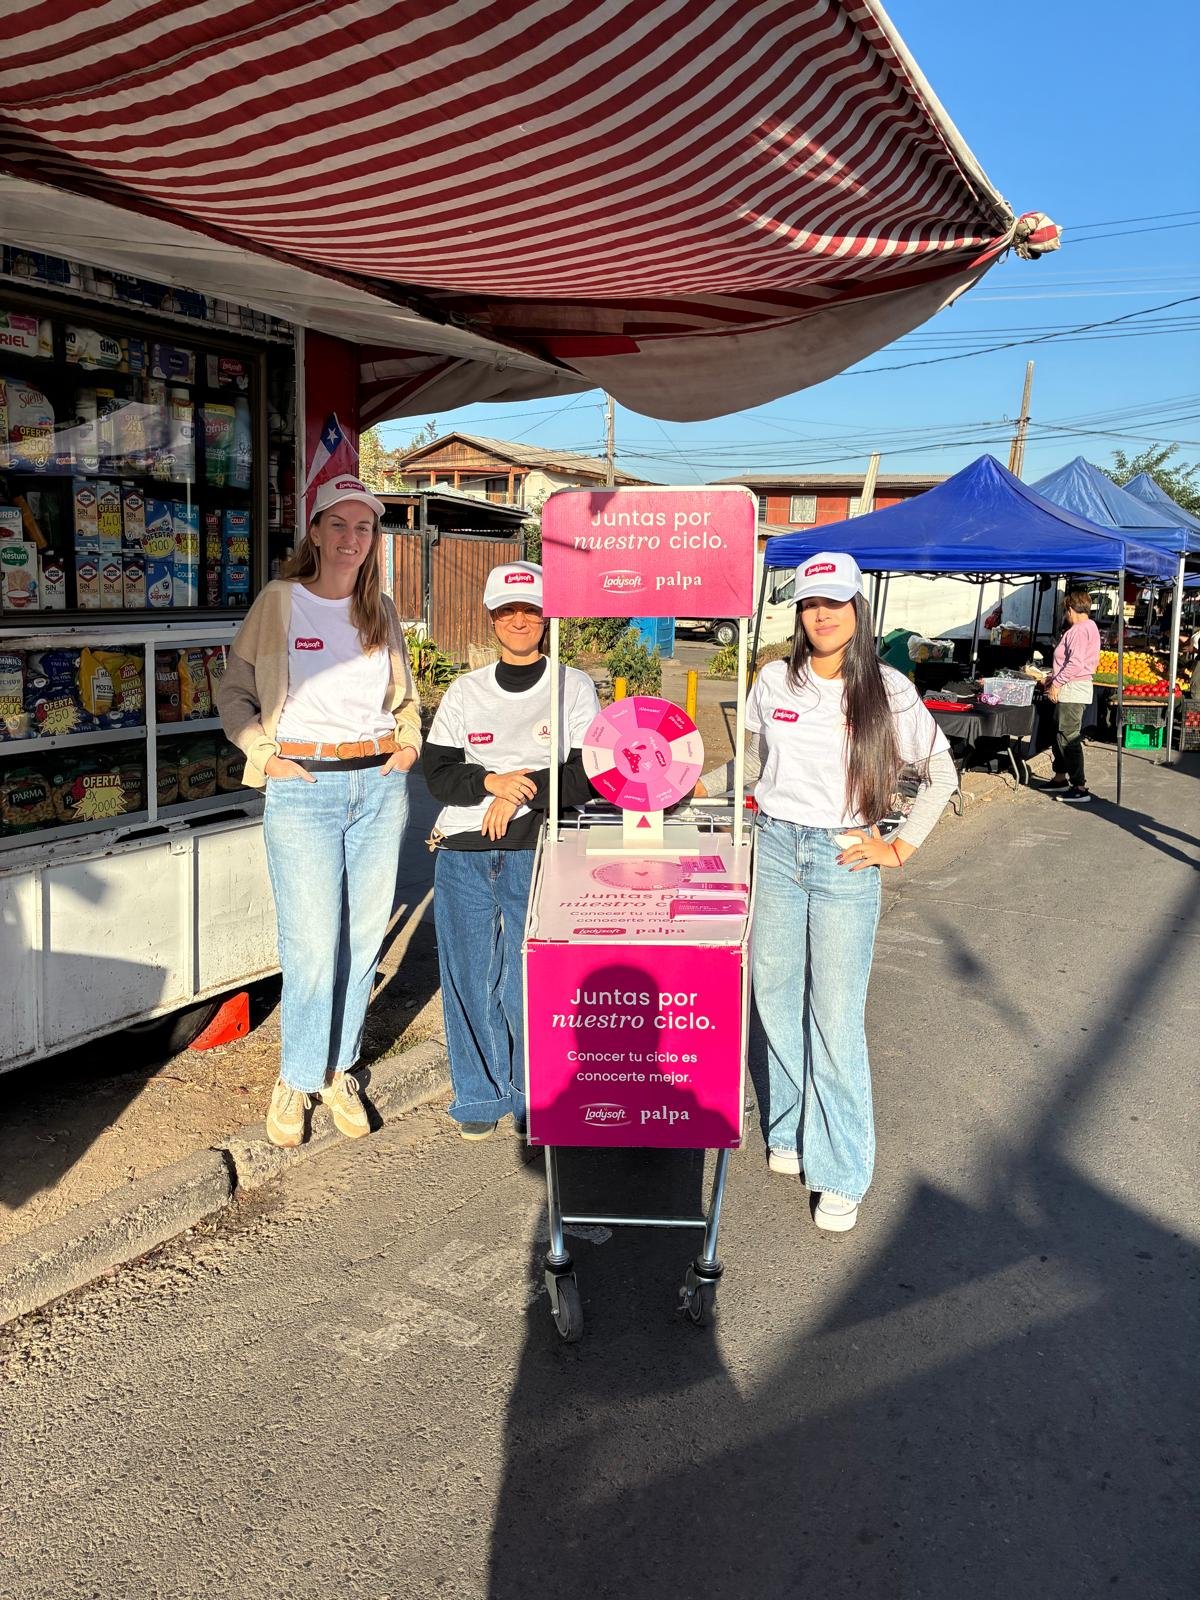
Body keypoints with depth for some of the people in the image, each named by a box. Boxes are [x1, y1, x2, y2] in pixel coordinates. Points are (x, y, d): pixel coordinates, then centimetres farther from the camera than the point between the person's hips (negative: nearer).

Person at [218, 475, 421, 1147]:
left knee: (364, 937, 8)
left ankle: (339, 1068, 24)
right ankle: (298, 1079, 15)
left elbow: (407, 696, 23)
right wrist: (266, 752, -7)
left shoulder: (382, 611, 12)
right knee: (312, 946, -5)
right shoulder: (279, 603, 1)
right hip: (303, 790, -4)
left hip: (380, 785, 4)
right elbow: (234, 693, 5)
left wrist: (408, 739, 6)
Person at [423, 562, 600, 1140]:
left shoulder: (574, 688, 7)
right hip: (463, 853, 3)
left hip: (536, 853, -3)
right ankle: (481, 1094, 22)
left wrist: (520, 794, -11)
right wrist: (493, 782, -11)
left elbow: (585, 776, -2)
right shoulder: (465, 691, 14)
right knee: (470, 977, 5)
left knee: (526, 981, -6)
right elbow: (437, 772, 6)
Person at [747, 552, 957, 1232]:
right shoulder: (774, 682, 2)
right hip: (777, 850, 3)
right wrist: (771, 814, 11)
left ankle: (841, 1172, 8)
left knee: (836, 1017, -2)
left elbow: (942, 774, 4)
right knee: (776, 998, 10)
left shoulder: (888, 690, -6)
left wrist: (900, 847, -1)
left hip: (846, 861, -3)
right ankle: (792, 1129, 29)